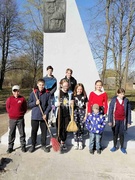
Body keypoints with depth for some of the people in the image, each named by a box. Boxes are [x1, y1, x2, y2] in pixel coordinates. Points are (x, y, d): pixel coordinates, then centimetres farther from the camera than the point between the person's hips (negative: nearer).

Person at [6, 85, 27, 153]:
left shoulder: (22, 99, -3)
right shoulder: (9, 99, -1)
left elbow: (25, 108, 7)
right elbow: (7, 108, 10)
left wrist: (21, 114, 1)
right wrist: (11, 114, 5)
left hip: (20, 119, 0)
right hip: (12, 119, 1)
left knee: (22, 133, 7)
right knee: (11, 133, 9)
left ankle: (23, 146, 19)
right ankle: (10, 147, 21)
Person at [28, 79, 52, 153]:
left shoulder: (47, 94, -1)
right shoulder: (33, 93, 1)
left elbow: (49, 105, -2)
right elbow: (29, 104, 4)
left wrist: (46, 114, -11)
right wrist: (35, 103, -15)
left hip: (44, 116, 0)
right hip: (35, 116, 0)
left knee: (44, 131, 9)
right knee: (34, 131, 8)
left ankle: (43, 145, 25)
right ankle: (33, 145, 25)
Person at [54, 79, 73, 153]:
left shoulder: (70, 93, 5)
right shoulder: (57, 92, -7)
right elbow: (54, 103, -1)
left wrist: (71, 103, -5)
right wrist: (57, 104, -21)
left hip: (67, 113, 4)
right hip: (59, 113, -3)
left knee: (65, 128, 10)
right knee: (59, 128, -3)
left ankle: (63, 142, 27)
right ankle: (61, 143, 6)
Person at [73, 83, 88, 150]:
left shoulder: (84, 96, 5)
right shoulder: (74, 96, 2)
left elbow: (86, 106, 7)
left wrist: (86, 115, 2)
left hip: (82, 113, 1)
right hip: (75, 112, -1)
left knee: (81, 128, 6)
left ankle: (80, 143, 18)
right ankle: (76, 142, 13)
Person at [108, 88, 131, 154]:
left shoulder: (126, 101, -3)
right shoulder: (114, 100, -6)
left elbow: (128, 111, 2)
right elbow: (110, 111, -5)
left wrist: (129, 121, 2)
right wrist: (110, 121, -7)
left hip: (123, 120, 1)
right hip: (115, 120, 0)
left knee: (121, 134, 11)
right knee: (115, 134, 12)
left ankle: (122, 147, 27)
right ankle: (114, 146, 28)